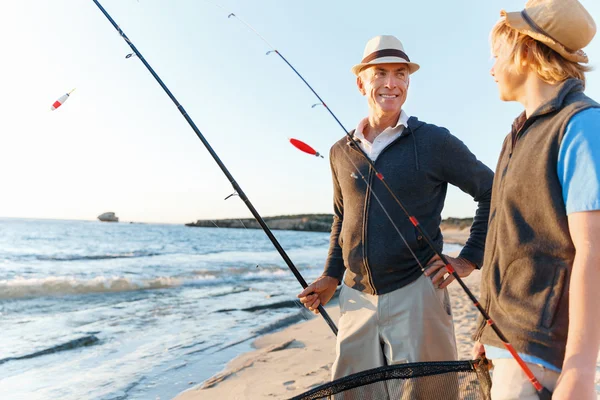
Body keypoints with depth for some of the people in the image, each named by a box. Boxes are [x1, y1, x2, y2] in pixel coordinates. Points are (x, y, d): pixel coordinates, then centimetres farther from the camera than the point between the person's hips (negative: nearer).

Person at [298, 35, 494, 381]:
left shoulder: (434, 141, -4)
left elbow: (493, 192, 3)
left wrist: (470, 259, -3)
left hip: (415, 294, -4)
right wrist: (332, 275, 14)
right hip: (356, 299, 4)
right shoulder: (341, 152, 8)